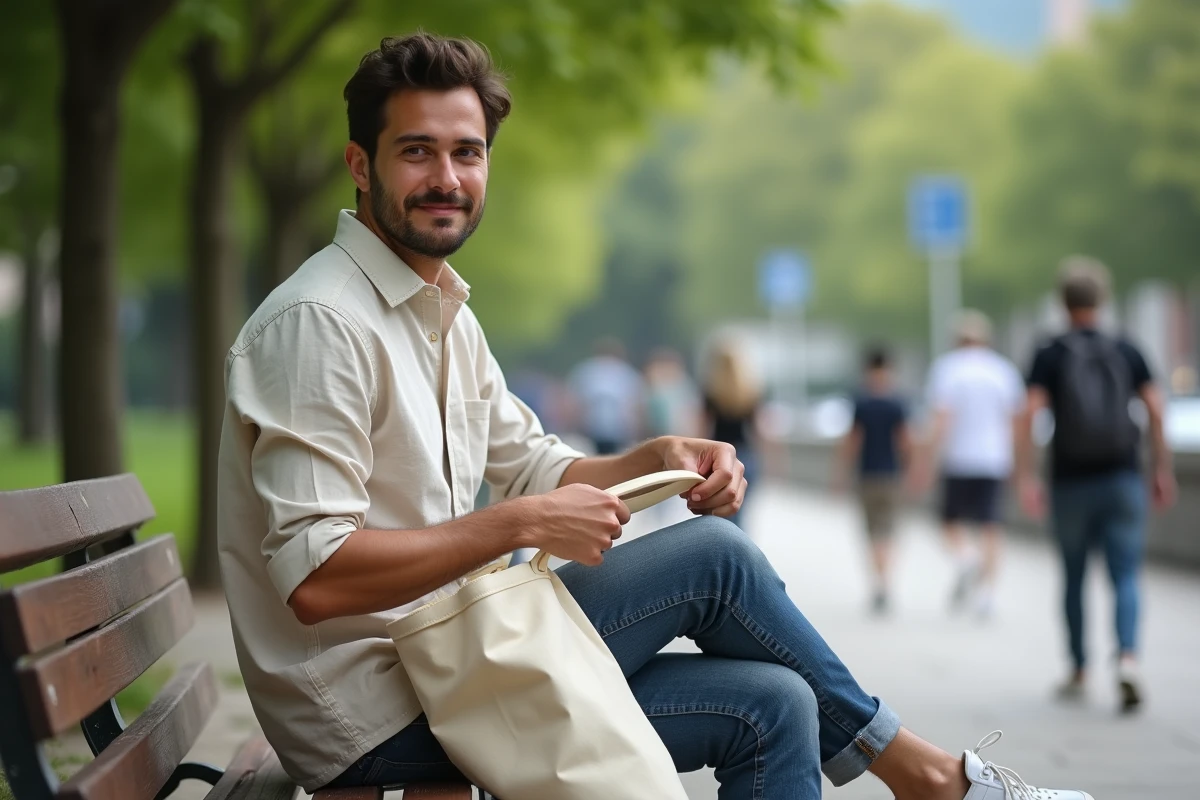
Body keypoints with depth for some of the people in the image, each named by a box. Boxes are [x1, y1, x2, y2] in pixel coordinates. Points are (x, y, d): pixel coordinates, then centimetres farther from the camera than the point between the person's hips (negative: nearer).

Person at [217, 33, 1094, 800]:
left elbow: (532, 467, 19)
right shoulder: (321, 323, -18)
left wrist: (658, 460, 0)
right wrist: (522, 524, -24)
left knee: (769, 705, 0)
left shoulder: (443, 312, 14)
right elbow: (315, 576, -26)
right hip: (378, 723, -9)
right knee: (711, 556, -9)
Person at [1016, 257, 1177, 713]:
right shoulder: (1126, 352, 3)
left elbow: (1030, 413, -11)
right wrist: (1161, 468, 7)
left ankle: (1079, 671, 21)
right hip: (1122, 479, 0)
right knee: (1125, 576, -1)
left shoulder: (1050, 356, -1)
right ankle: (1127, 658, -24)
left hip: (1071, 483, 0)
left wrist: (1026, 477, -9)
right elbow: (1155, 409, -1)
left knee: (1074, 578, 13)